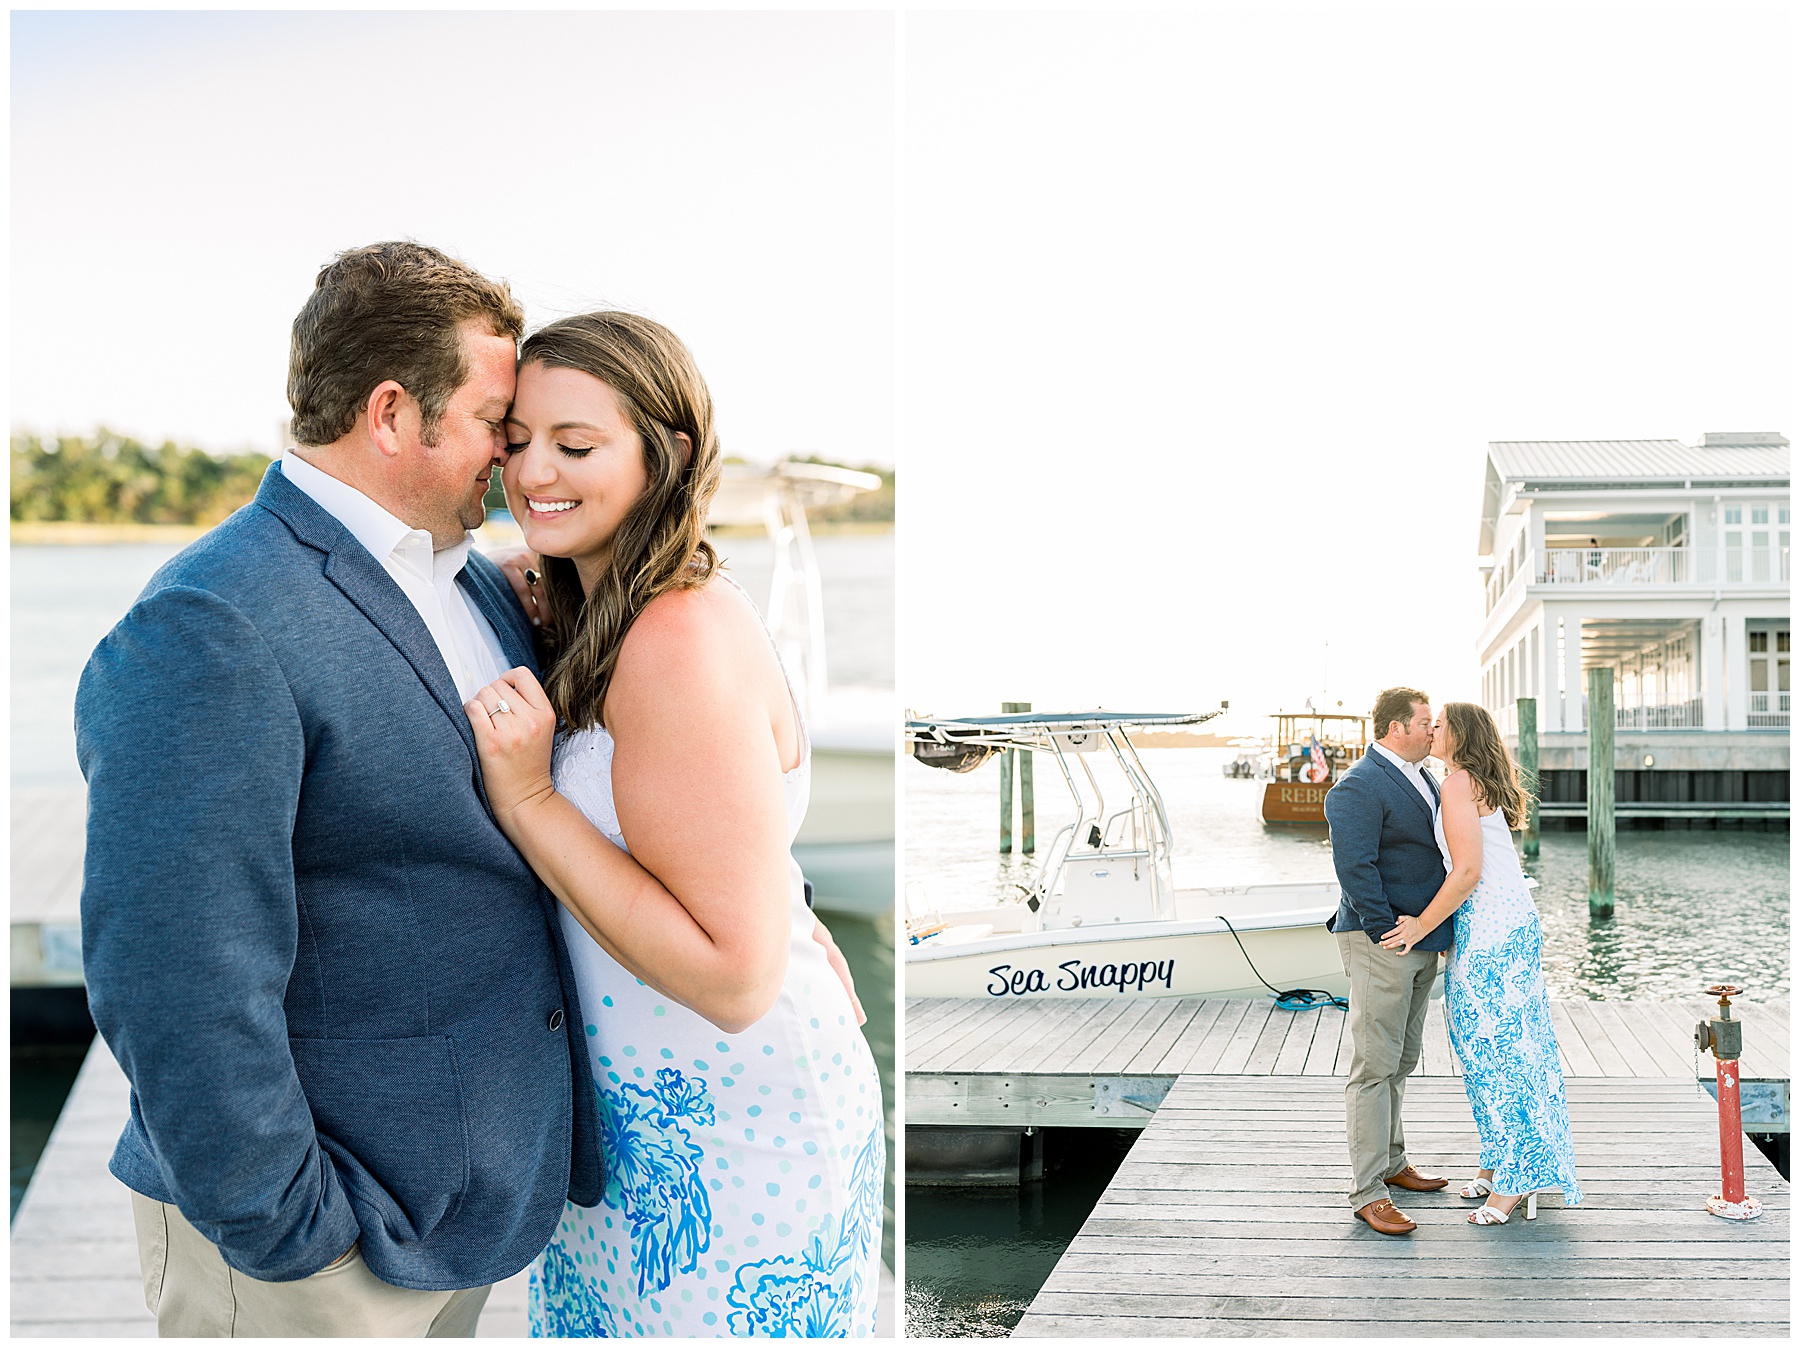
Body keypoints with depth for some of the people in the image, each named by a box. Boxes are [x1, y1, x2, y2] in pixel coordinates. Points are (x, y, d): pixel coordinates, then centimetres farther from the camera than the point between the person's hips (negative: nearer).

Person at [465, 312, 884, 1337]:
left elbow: (734, 977, -28)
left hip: (734, 1131, -9)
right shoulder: (600, 617, 4)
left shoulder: (684, 641, -25)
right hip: (638, 1110, 9)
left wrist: (527, 800, -25)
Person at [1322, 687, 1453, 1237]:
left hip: (1422, 942, 10)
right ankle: (1367, 1191, -4)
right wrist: (1389, 934, -20)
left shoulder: (1421, 777, 15)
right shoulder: (1359, 787, -16)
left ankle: (1391, 1162, 31)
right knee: (1374, 1066, -7)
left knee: (1402, 1061, 18)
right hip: (1380, 943, -9)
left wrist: (1437, 929, 17)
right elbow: (1355, 867, -21)